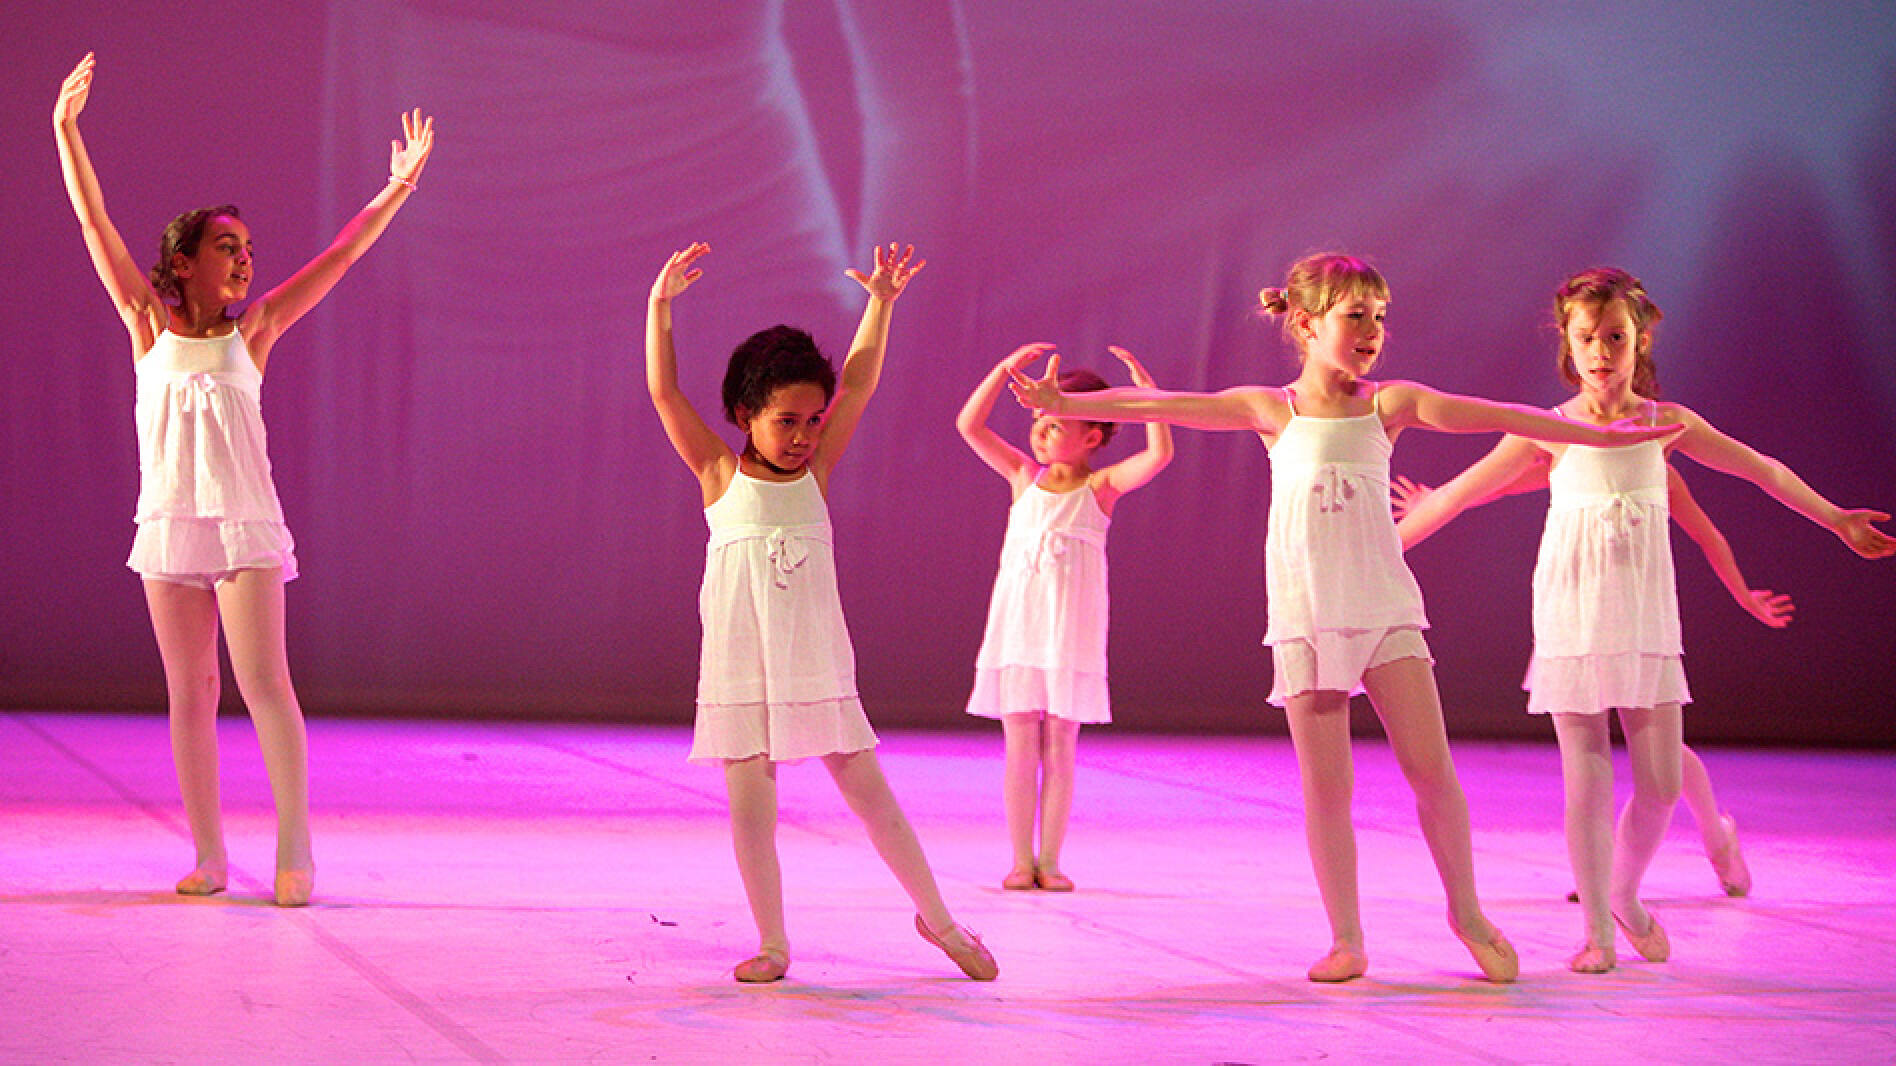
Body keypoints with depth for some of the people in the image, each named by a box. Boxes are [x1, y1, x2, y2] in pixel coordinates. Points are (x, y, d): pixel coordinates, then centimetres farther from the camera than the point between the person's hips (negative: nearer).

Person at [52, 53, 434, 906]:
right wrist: (66, 130, -10)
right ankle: (209, 856, 10)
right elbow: (96, 227, -2)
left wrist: (401, 186, 3)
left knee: (263, 682, -11)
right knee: (189, 694, 4)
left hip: (245, 524, -1)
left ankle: (295, 847, -8)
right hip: (170, 524, 1)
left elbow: (340, 255, 5)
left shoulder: (252, 331, 4)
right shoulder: (150, 324, 3)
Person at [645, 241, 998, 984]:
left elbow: (858, 384, 2)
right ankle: (772, 943, 14)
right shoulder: (721, 475, 0)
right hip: (740, 669, -1)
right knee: (750, 810, 1)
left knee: (870, 794, 4)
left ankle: (936, 917, 16)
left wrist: (881, 303, -2)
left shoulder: (815, 472, 5)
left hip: (817, 665, 1)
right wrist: (661, 304, -14)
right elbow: (665, 393, -8)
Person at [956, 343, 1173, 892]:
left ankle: (1050, 862, 9)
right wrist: (1007, 367, -4)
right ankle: (1021, 861, 7)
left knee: (1058, 751, 3)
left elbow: (1160, 454, -16)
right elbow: (970, 425, 3)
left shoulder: (1099, 486, -1)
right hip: (1016, 627, 2)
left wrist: (1144, 386, -19)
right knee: (1020, 749, 2)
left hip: (1069, 631, -2)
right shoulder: (1025, 476, 7)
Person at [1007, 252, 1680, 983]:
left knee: (1431, 766, -6)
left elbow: (1491, 417, 2)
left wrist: (1598, 435, 0)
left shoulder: (1389, 404, 6)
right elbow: (1162, 407, -4)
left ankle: (1467, 913, 13)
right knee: (1326, 785, -2)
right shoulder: (1272, 410, 2)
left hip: (1385, 607, 1)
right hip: (1306, 614, -1)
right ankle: (1347, 941, 9)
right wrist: (1064, 405, -11)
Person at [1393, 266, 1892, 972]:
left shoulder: (1666, 423, 4)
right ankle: (1597, 929, 8)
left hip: (1646, 621, 2)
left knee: (1661, 784, 0)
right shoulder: (1551, 431, -2)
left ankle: (1626, 895, 26)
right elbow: (1461, 493, 3)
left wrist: (1838, 520, 20)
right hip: (1572, 620, -2)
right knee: (1587, 781, -3)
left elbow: (1763, 471, 14)